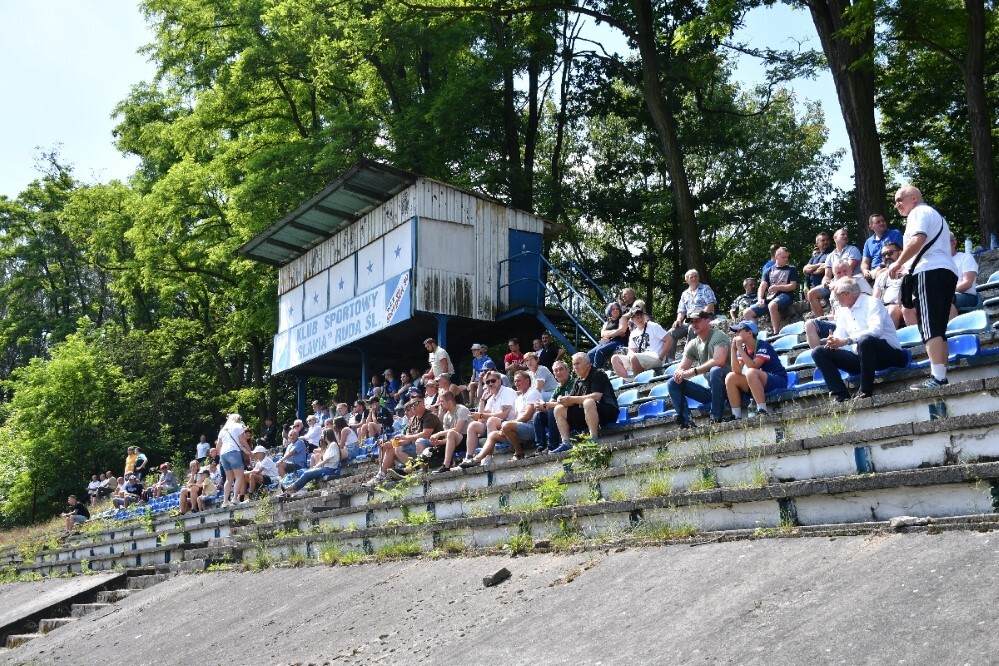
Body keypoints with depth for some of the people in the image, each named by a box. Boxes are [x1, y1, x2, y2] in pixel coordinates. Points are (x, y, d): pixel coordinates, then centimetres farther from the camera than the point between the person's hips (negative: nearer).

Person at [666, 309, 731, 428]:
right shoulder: (693, 345, 8)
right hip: (710, 389, 7)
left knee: (715, 370, -38)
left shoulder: (718, 336, -11)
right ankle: (685, 421, -17)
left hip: (725, 385, -7)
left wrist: (693, 371, -29)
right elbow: (681, 368, 9)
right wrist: (679, 373, -17)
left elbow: (719, 361, -28)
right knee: (672, 383, -2)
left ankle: (716, 418, -30)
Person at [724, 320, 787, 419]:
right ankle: (736, 416, -12)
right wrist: (733, 349, -13)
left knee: (750, 372, -34)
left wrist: (739, 347, -24)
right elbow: (737, 371, -8)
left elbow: (753, 367, -28)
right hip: (759, 383, 8)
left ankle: (762, 411, -34)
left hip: (778, 381, -8)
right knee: (730, 377, -8)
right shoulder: (743, 349, 5)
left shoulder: (763, 345, -15)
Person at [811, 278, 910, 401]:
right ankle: (841, 396, -20)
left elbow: (875, 331, -25)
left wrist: (846, 341, -32)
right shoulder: (841, 311, 14)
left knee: (865, 340, -40)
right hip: (861, 356, 7)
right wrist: (833, 342, -20)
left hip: (888, 353, -7)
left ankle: (866, 392, -29)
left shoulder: (872, 303, -8)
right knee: (819, 352, -5)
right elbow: (840, 335, 5)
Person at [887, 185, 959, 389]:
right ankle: (942, 376, 0)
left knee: (930, 328, -16)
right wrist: (907, 265, 27)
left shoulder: (919, 212, 3)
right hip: (948, 271, 10)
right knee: (939, 329, 6)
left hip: (930, 272, -10)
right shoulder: (936, 216, 32)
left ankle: (938, 378, -24)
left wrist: (898, 263, -8)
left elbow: (918, 240, -16)